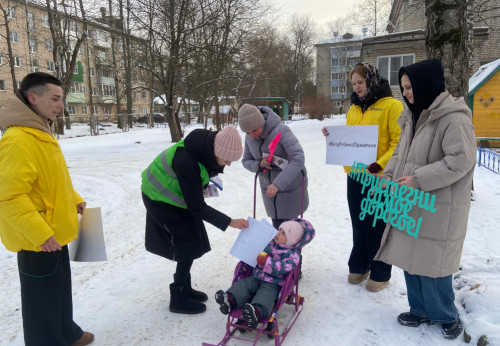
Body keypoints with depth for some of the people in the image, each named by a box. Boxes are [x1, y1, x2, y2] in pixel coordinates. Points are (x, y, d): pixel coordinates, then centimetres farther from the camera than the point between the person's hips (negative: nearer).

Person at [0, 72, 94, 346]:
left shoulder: (42, 134, 8)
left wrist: (75, 200, 13)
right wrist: (40, 234, -25)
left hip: (56, 234, 10)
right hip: (37, 242, -10)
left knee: (61, 289, 24)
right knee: (43, 298, 8)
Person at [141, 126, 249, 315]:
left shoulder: (208, 144, -17)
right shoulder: (186, 162, -40)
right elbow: (197, 207, -32)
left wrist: (206, 183, -9)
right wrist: (229, 222, -31)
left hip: (178, 195, 8)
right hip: (162, 200, -8)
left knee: (192, 243, 12)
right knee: (188, 246, -6)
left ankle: (185, 288, 29)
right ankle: (178, 299, 10)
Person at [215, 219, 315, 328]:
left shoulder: (292, 255, -8)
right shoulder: (270, 243, 12)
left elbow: (281, 269, -24)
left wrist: (266, 261, -29)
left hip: (272, 284, -7)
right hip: (255, 278, 8)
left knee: (266, 295, -34)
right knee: (243, 285, -13)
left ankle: (257, 312, -59)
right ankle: (230, 300, -35)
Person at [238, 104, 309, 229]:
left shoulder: (281, 130, -24)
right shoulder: (249, 138, -5)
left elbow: (298, 158, -33)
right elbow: (246, 161, 5)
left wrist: (277, 184, -41)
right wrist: (259, 165, -19)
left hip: (291, 187, -5)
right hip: (268, 188, 5)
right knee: (277, 225, 12)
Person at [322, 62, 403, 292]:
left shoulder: (392, 105, -7)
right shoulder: (354, 109, 13)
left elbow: (399, 142, -13)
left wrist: (381, 163, -25)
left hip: (380, 177, -6)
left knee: (378, 226, 5)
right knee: (359, 225, 15)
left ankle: (380, 274, 21)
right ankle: (359, 266, 31)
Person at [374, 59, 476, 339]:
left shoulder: (454, 117, -15)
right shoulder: (414, 116, 12)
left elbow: (461, 160, -21)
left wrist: (418, 180, -23)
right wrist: (389, 176, 1)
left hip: (438, 208, -8)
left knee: (431, 262, 2)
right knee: (411, 257, 14)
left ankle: (446, 316, 27)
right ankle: (421, 310, 33)